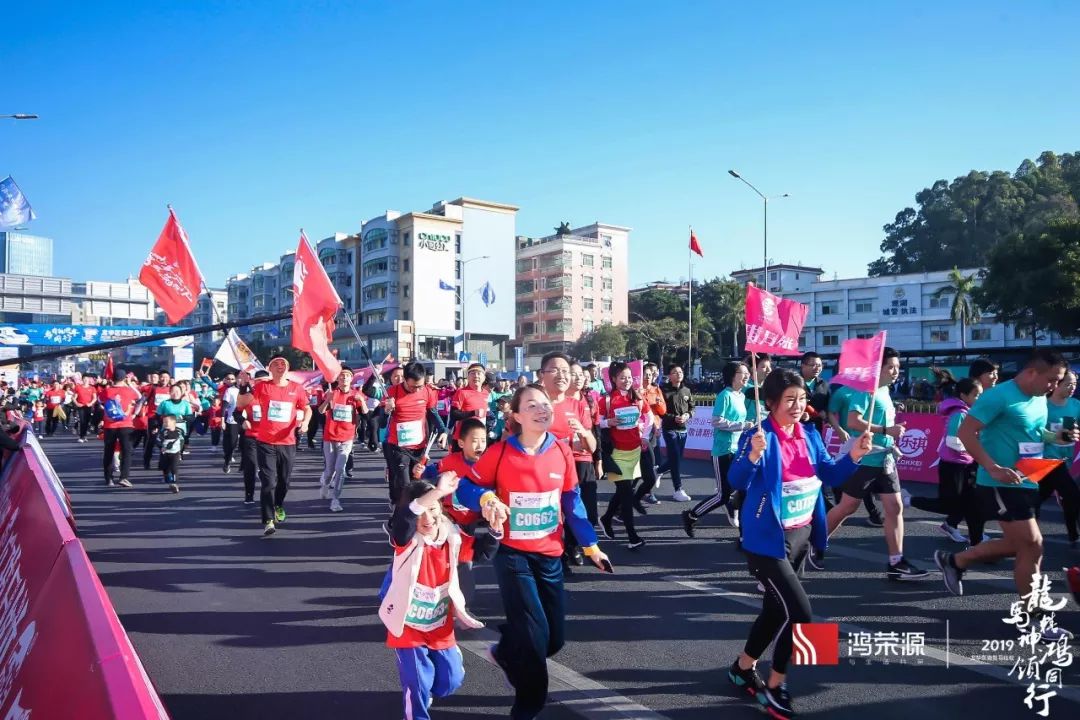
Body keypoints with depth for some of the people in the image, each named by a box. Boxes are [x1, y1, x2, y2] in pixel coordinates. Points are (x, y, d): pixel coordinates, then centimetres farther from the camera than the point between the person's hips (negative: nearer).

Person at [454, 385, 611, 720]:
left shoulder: (562, 452, -5)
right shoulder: (500, 452, -14)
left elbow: (572, 502, 6)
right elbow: (466, 487, -7)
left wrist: (590, 546, 8)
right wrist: (487, 499, -28)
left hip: (550, 555, 4)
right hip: (512, 554, -4)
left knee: (555, 637, 10)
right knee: (534, 634, -8)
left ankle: (505, 652, 42)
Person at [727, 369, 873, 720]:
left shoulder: (810, 435, 4)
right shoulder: (758, 437, -18)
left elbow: (831, 475, 7)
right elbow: (737, 481, -28)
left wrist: (854, 456, -11)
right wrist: (753, 455, -47)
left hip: (801, 536, 8)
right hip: (768, 540, -7)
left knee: (777, 609, 17)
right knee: (799, 612, -11)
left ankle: (742, 667, 39)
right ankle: (775, 686, 10)